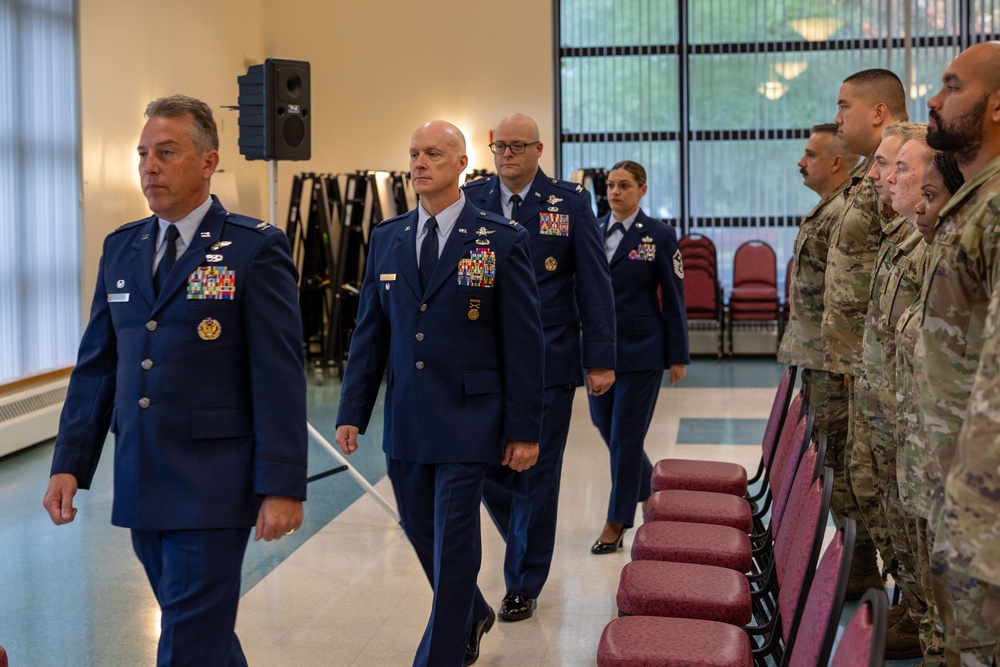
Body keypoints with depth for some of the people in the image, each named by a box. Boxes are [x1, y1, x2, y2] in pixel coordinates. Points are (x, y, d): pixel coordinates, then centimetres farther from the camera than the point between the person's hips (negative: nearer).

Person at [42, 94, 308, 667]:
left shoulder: (256, 248, -7)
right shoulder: (121, 248, 10)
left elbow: (280, 375, -11)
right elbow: (96, 365, 12)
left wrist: (282, 487, -14)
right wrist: (70, 464, 6)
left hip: (211, 486, -6)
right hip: (140, 486, 6)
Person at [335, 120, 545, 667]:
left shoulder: (501, 240, -5)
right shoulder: (386, 239, 8)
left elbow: (524, 341, -6)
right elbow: (369, 332, 9)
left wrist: (525, 428, -8)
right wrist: (352, 412, 4)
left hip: (466, 420, -5)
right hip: (404, 422, 5)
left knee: (453, 543, -1)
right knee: (421, 532, 16)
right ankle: (472, 614, 41)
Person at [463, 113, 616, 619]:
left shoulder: (570, 203, -2)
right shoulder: (472, 199, 4)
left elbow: (595, 284, -2)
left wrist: (600, 359, -6)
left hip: (549, 360, -2)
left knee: (537, 474, 5)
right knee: (487, 465, 6)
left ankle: (523, 586, 19)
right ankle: (526, 538, 36)